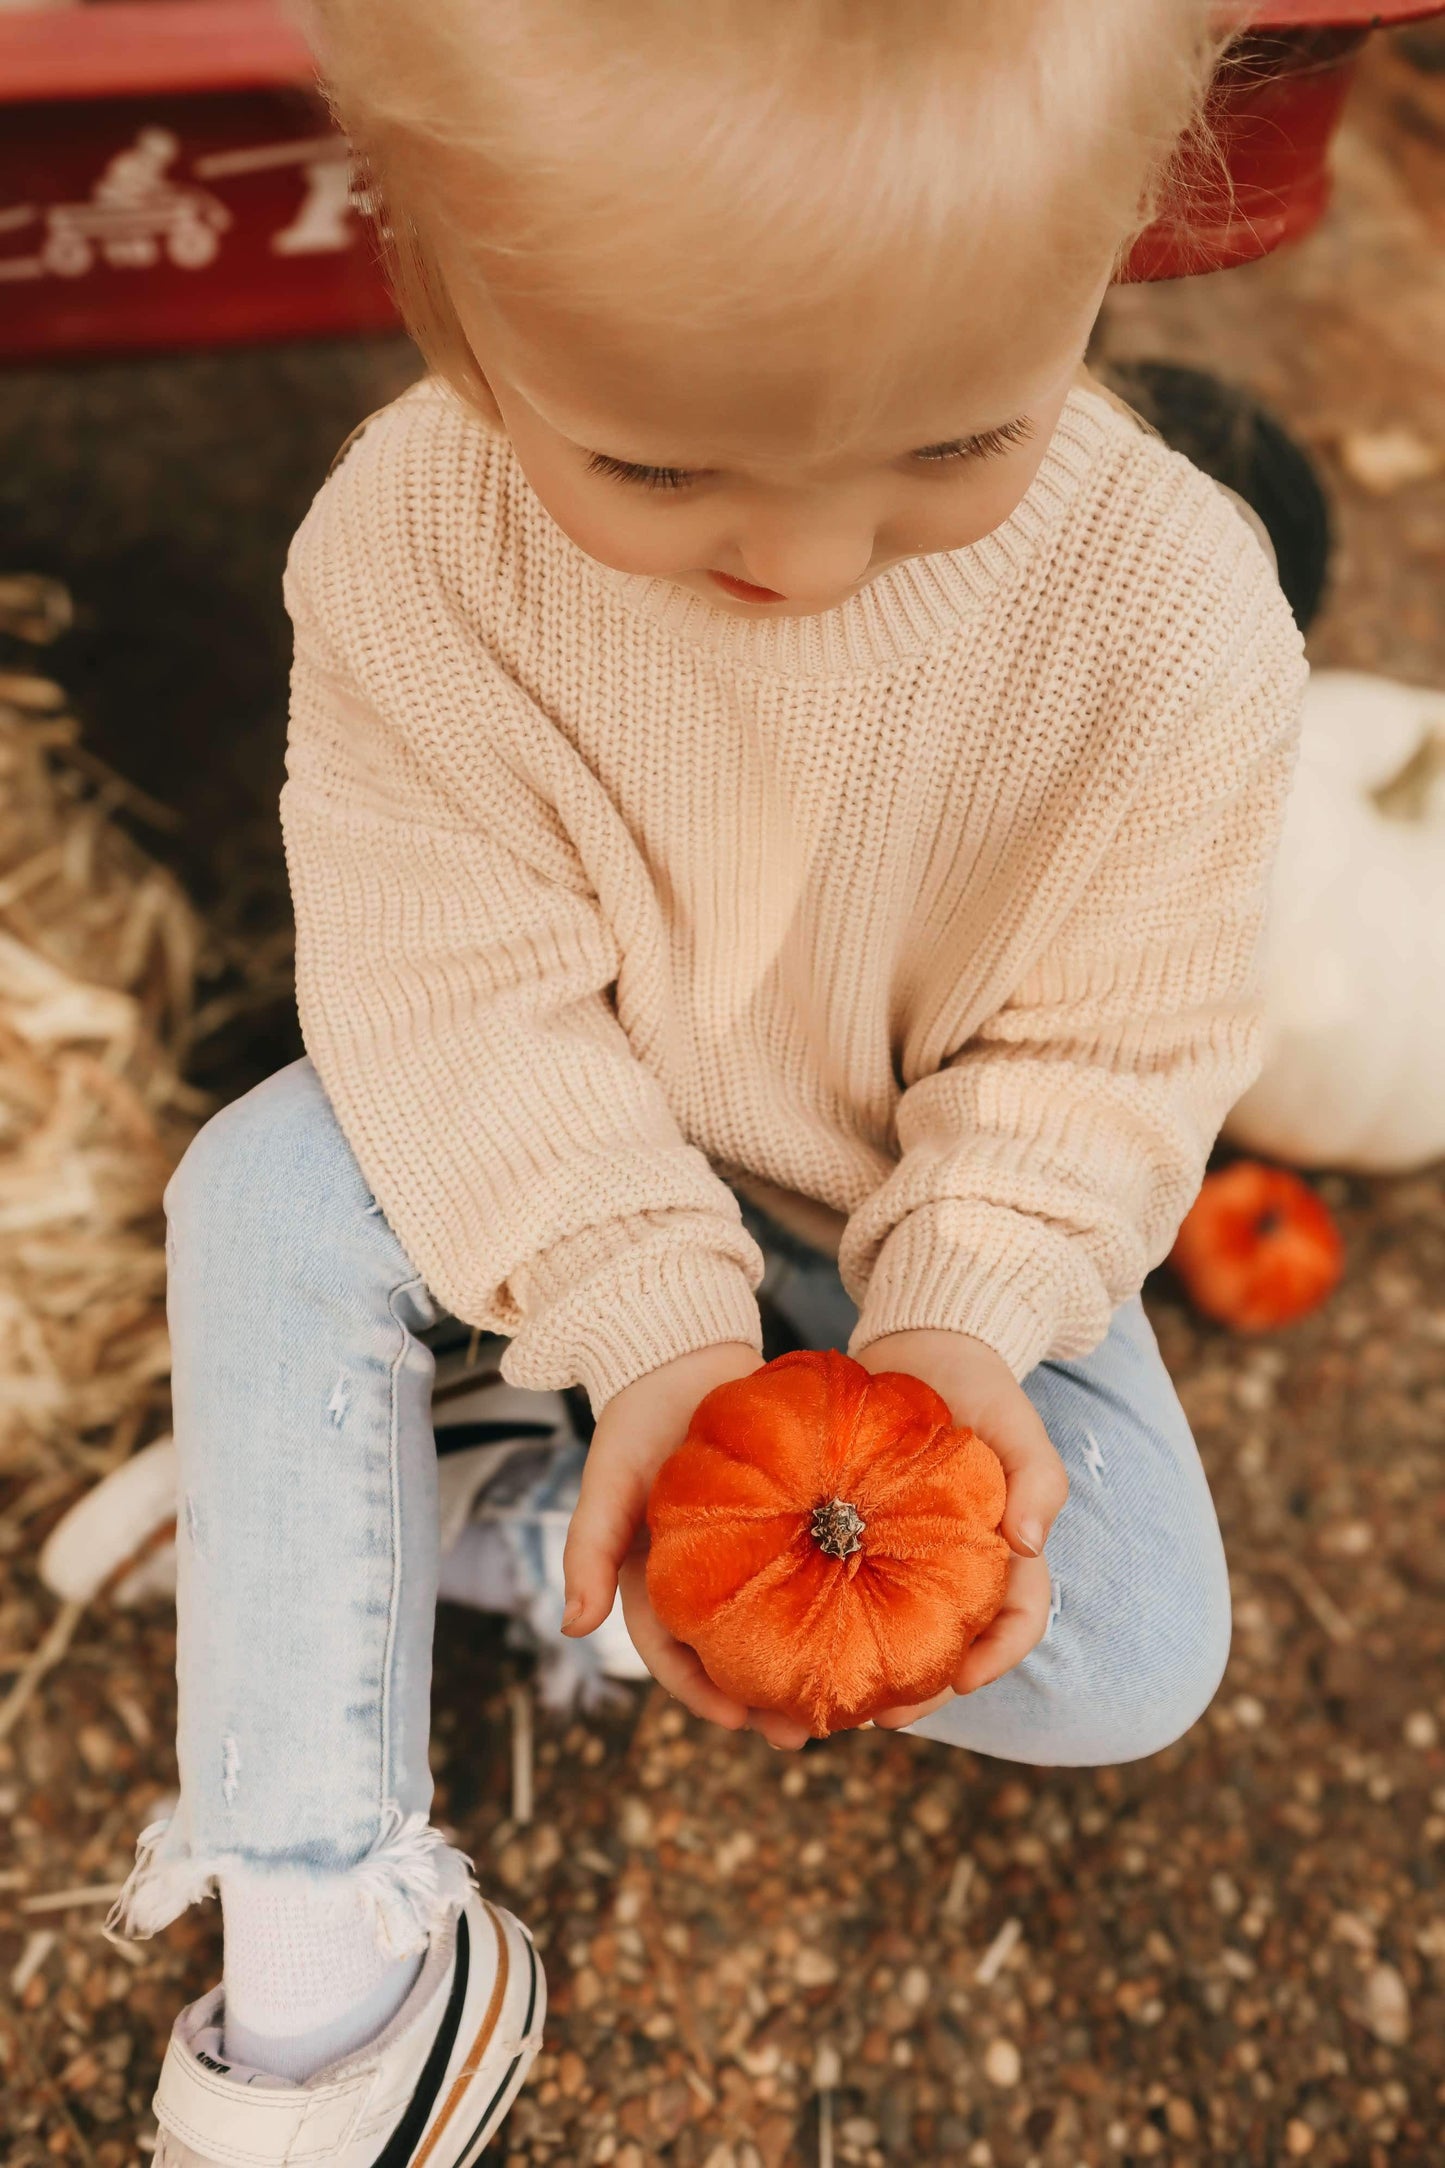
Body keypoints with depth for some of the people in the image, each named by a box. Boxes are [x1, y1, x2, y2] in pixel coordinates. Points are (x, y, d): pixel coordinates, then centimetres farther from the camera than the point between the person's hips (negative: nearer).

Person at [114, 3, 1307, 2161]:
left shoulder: (1174, 611, -28)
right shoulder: (408, 550, -27)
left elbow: (1116, 1034, -17)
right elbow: (460, 982, -22)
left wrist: (966, 1320, -30)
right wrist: (655, 1325, -33)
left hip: (947, 1200, 0)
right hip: (573, 1162, 1)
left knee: (1137, 1657, -15)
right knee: (268, 1190, -26)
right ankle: (324, 1945, -16)